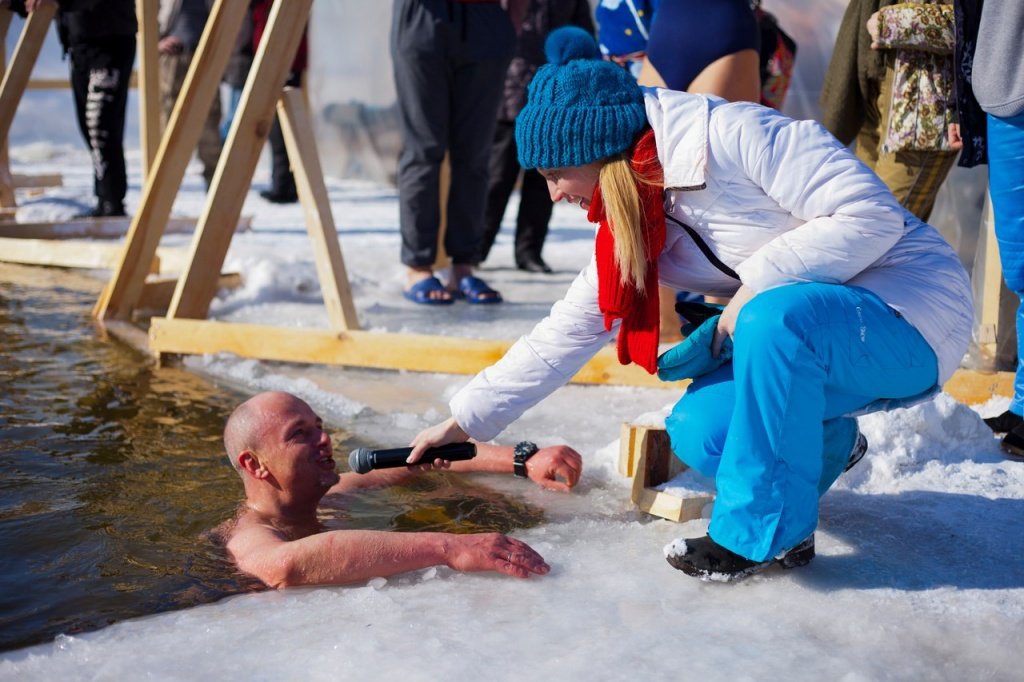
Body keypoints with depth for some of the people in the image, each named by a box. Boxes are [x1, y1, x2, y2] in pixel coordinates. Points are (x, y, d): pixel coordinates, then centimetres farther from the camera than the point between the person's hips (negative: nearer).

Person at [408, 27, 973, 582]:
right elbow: (563, 336, 9)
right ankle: (821, 444, 18)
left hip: (911, 311, -7)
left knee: (774, 317, -35)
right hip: (809, 332, 7)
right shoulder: (630, 231, 3)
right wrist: (463, 422, 11)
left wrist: (756, 284, -25)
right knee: (698, 433, -12)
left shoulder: (733, 135, -21)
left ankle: (771, 531, -17)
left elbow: (870, 215, -24)